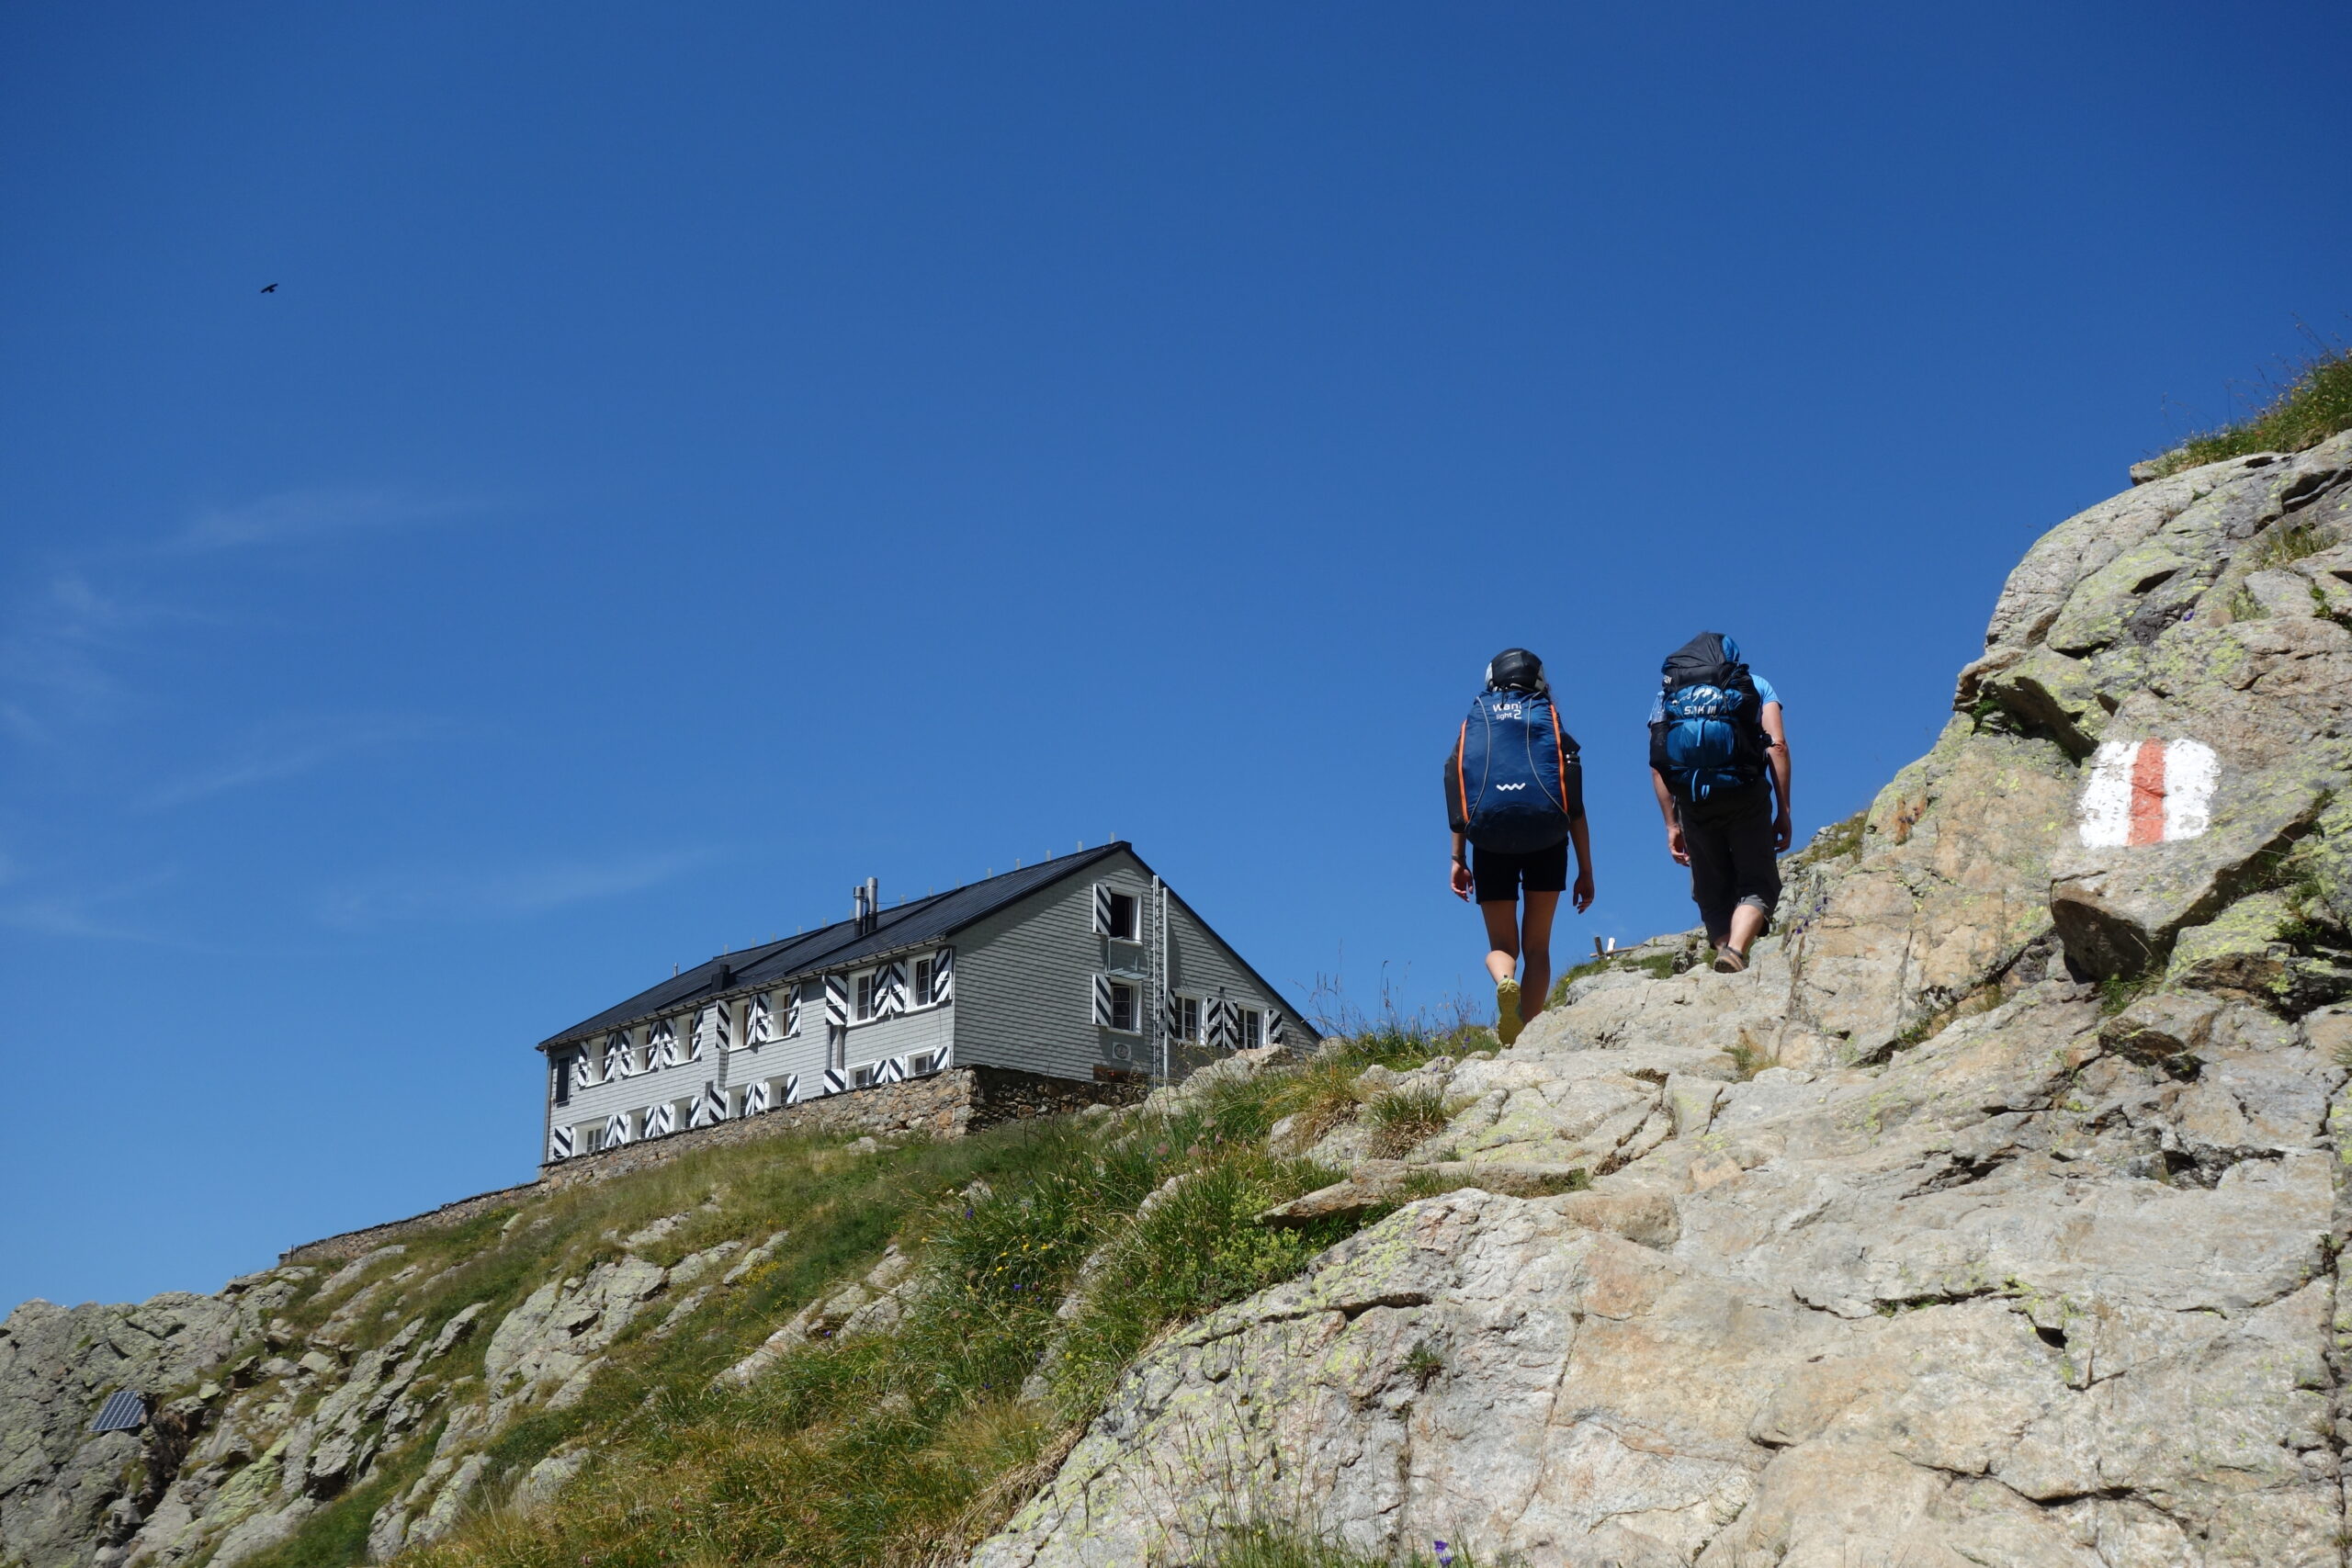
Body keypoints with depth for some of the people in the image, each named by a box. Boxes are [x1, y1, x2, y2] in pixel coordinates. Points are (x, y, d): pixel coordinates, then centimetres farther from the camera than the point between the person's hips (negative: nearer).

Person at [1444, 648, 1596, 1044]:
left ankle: (1505, 982, -23)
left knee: (1501, 945, 11)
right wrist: (1586, 871, 10)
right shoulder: (1551, 723, 15)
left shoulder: (1472, 724, 17)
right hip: (1546, 841, 0)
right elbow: (1576, 807, 8)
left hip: (1490, 844, 0)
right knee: (1537, 945, 12)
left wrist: (1458, 860, 5)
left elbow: (1458, 798, 6)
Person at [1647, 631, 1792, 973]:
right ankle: (1735, 951, -24)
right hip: (1745, 796, -2)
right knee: (1757, 885, 2)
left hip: (1692, 802, 2)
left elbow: (1657, 763, 9)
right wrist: (1784, 810, 1)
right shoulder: (1756, 685, 16)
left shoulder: (1667, 692, 19)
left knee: (1713, 893, 13)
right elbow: (1777, 746, 1)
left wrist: (1671, 824, 10)